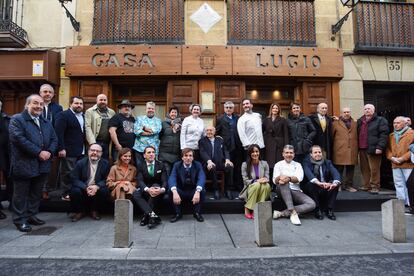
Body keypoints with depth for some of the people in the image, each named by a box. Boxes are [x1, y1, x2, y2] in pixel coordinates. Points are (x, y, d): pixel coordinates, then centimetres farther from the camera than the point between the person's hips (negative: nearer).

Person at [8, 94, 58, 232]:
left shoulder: (46, 122, 16)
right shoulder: (17, 120, -5)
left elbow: (54, 139, 11)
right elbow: (19, 139, -17)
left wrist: (49, 152, -8)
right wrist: (39, 152, -20)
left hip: (42, 165, 6)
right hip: (24, 165, -6)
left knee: (36, 193, 15)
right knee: (21, 194, 6)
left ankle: (31, 215, 28)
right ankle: (20, 220, 17)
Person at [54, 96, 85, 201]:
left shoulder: (83, 116, 16)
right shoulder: (63, 115, -5)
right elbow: (58, 132, -12)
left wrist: (85, 148, 8)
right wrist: (61, 148, -17)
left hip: (81, 151, 7)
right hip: (69, 151, -6)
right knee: (68, 173, 1)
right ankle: (66, 194, 11)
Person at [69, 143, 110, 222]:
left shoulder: (105, 164, -3)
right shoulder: (80, 163, -3)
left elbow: (106, 180, -5)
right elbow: (75, 179, -8)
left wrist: (96, 187, -26)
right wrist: (86, 188, -26)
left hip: (97, 189, 0)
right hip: (83, 189, 0)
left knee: (105, 191, -29)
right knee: (75, 191, -29)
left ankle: (94, 211, -1)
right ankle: (80, 212, 0)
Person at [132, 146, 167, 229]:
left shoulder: (161, 165, 2)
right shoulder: (140, 166, 4)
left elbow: (164, 181, -7)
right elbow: (140, 181, -11)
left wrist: (162, 189, -33)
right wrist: (148, 189, -34)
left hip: (157, 188, -1)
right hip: (145, 190, 1)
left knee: (156, 185, -34)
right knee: (135, 194, -27)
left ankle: (146, 215, -25)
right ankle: (152, 215, -39)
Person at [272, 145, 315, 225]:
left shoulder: (297, 165, 15)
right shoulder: (278, 164, 11)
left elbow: (299, 178, -5)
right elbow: (275, 181, -4)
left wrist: (289, 178, -29)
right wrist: (280, 177, -30)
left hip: (296, 191, 2)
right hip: (283, 191, -2)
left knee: (312, 204, -23)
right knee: (283, 182, -35)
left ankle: (282, 213, -30)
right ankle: (292, 212, -40)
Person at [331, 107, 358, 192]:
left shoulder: (355, 124, 16)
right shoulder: (335, 123, 5)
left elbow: (357, 137, 17)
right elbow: (331, 137, 5)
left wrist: (357, 148, 9)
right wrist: (332, 148, 2)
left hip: (352, 151, 3)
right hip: (339, 151, -3)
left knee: (350, 169, 6)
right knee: (339, 169, 0)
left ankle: (348, 185, 17)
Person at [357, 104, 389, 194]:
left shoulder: (380, 120, 0)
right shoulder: (360, 121, 18)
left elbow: (384, 135, -9)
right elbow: (357, 134, 23)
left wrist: (379, 147, -17)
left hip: (373, 149, -6)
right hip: (362, 149, 6)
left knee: (374, 169, -3)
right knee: (364, 169, 10)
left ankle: (375, 186, 6)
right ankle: (366, 185, 20)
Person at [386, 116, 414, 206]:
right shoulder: (391, 135, 16)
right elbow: (388, 148, 15)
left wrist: (403, 158, -15)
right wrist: (391, 157, -3)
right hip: (395, 165, 6)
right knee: (399, 184, 9)